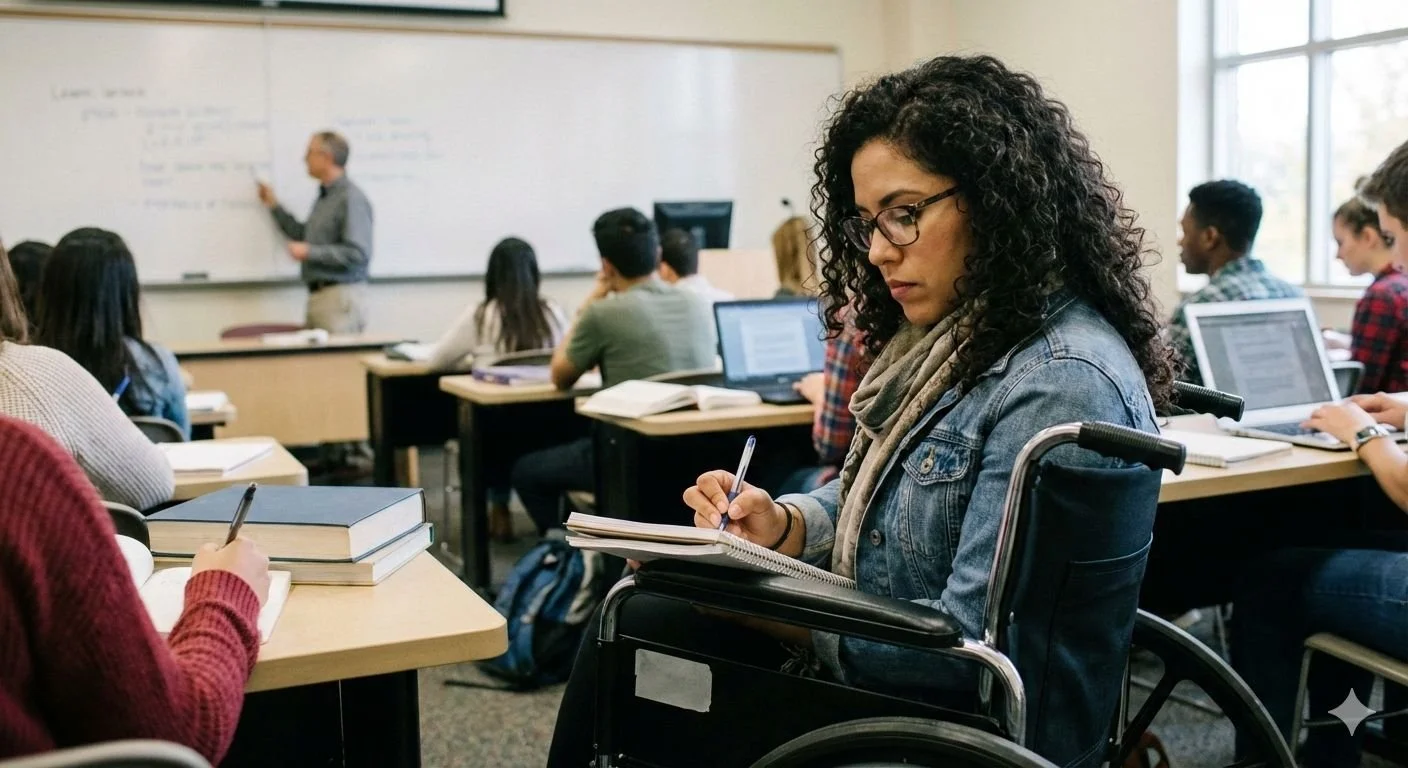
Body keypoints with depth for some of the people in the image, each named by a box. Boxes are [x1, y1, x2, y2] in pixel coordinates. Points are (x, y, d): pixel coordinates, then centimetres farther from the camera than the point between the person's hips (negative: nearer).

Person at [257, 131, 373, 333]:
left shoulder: (351, 198, -13)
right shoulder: (324, 197, 16)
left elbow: (357, 254, -21)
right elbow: (306, 237, 28)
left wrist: (309, 252, -15)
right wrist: (274, 205, 26)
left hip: (340, 296, -9)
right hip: (318, 295, 9)